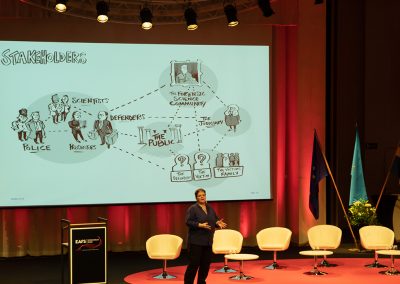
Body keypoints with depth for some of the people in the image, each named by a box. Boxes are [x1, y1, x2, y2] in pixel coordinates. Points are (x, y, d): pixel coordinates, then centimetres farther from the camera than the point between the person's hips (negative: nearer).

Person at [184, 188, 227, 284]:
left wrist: (218, 223, -5)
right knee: (194, 263, -6)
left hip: (208, 241, 6)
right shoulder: (192, 209, -7)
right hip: (196, 241, -6)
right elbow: (188, 222, -15)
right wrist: (200, 225, -27)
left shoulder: (210, 208, 13)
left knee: (206, 264, 8)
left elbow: (215, 220, 18)